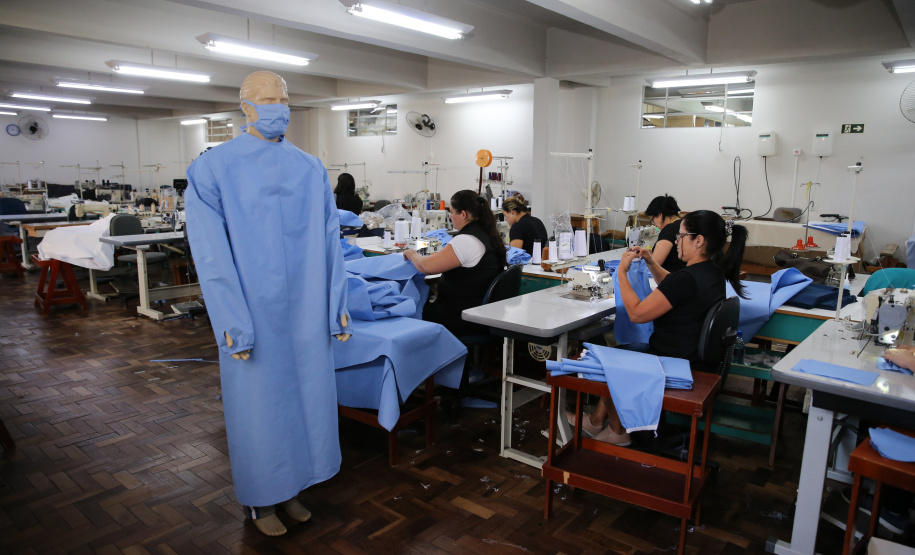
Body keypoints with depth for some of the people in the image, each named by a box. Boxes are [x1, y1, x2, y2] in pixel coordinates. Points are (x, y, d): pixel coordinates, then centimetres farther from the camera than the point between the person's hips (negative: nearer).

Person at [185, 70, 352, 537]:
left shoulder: (311, 170, 6)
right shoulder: (213, 169, -4)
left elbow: (329, 241, 5)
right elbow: (212, 253, -10)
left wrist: (337, 306, 1)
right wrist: (233, 324, -15)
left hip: (305, 314, 4)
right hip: (253, 316, -3)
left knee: (306, 397, 13)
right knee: (257, 405, 8)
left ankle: (290, 489, 34)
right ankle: (259, 501, 30)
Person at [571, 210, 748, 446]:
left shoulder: (687, 278, -29)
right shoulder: (713, 272, 1)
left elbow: (637, 313, -24)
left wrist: (622, 272, -15)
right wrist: (651, 262, 8)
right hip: (697, 363, 10)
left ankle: (616, 432, 32)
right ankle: (597, 420, 32)